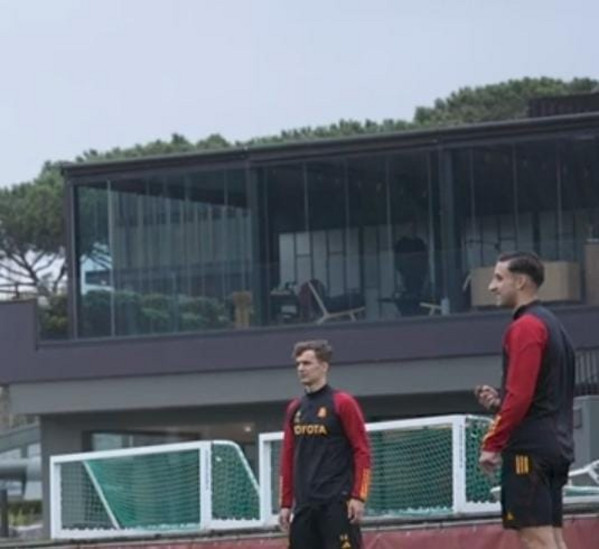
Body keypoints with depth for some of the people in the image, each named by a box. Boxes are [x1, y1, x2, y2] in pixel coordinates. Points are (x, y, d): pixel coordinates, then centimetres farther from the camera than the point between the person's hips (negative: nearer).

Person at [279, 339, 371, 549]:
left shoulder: (342, 403, -3)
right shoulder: (294, 409, 15)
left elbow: (362, 451, -6)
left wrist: (358, 496, -14)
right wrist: (286, 503, 13)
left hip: (337, 502, -6)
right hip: (304, 504, 6)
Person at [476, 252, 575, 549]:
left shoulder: (525, 327, -11)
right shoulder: (552, 324, 19)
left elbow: (520, 395, -19)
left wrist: (492, 444, -14)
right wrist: (499, 400, 11)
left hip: (529, 447, -10)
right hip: (555, 444, 10)